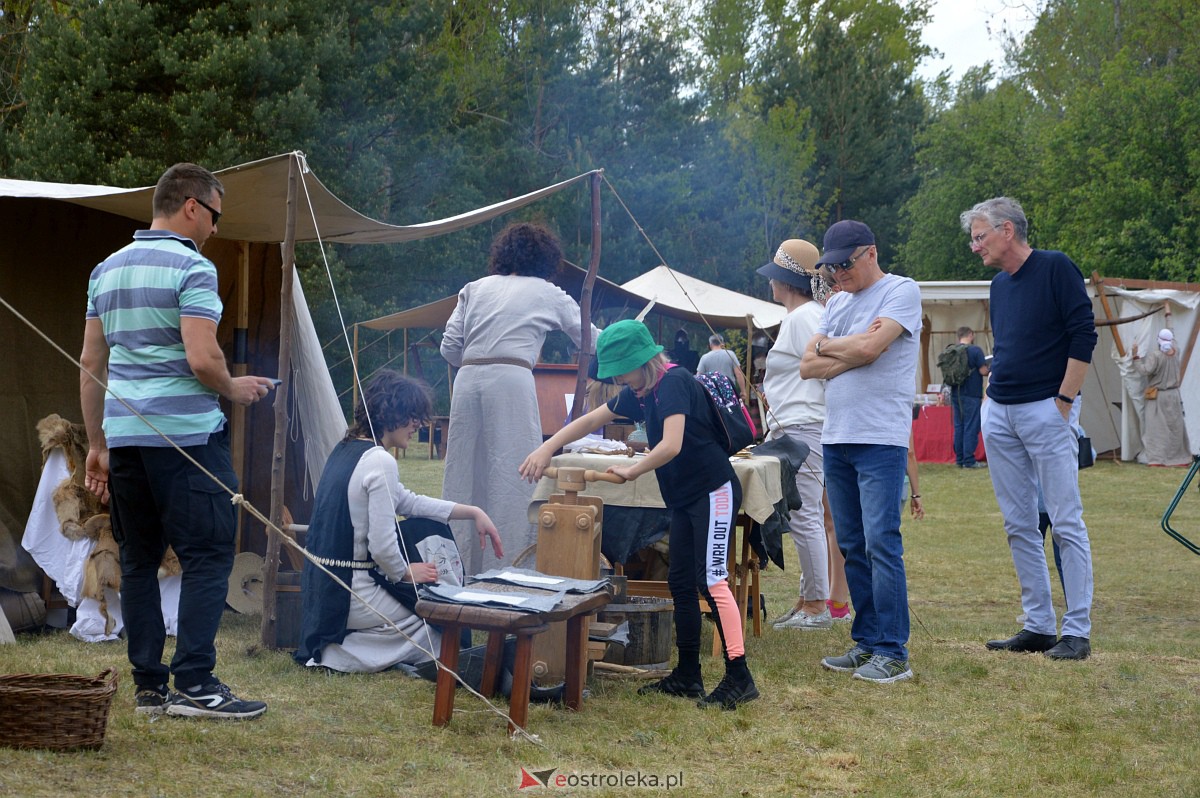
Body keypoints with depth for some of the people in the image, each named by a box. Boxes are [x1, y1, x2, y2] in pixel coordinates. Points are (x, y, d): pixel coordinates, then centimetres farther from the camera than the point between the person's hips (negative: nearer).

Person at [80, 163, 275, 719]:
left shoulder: (107, 270, 15)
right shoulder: (191, 268, -8)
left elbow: (91, 366, 16)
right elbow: (202, 359, -18)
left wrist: (97, 444, 19)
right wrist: (236, 389, 1)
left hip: (123, 436, 8)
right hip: (186, 434, -7)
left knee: (138, 559, 11)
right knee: (207, 554, -4)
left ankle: (148, 685, 12)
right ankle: (193, 683, -9)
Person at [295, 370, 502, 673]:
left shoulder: (345, 449, 9)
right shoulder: (380, 462, -20)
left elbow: (407, 502, 19)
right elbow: (382, 547, -22)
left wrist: (473, 512, 16)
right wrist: (406, 572, -1)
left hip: (321, 588, 8)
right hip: (350, 596, -8)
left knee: (430, 530, 19)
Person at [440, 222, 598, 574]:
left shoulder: (475, 289, 20)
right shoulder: (548, 294, 14)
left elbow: (449, 349, 14)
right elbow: (591, 339, 23)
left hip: (468, 380, 4)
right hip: (512, 380, -4)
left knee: (465, 472, 8)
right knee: (512, 475, -1)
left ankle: (459, 568, 11)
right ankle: (506, 567, -2)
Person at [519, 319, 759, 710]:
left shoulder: (673, 384, -18)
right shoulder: (641, 393, 11)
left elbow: (671, 446, -28)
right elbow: (590, 421, 18)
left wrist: (630, 472, -15)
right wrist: (546, 448, 10)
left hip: (714, 493, -10)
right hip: (685, 499, 10)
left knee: (711, 581, -14)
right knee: (680, 583, 10)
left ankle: (739, 678, -15)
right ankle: (688, 677, 17)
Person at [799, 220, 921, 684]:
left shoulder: (901, 291, -3)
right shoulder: (836, 303, 19)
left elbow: (870, 346, -17)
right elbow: (808, 367, 10)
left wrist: (827, 346, 1)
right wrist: (852, 354, -5)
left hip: (881, 440, -7)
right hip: (836, 438, 7)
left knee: (881, 544, -11)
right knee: (853, 548, 9)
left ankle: (893, 654, -8)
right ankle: (867, 644, 15)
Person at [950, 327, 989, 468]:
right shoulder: (975, 350, -11)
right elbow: (983, 371, -13)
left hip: (955, 394, 6)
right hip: (971, 395, -6)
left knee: (958, 426, 10)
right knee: (971, 427, -2)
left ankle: (959, 459, 12)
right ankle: (969, 460, -4)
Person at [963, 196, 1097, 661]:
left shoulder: (1055, 269, -7)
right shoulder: (1000, 284, 15)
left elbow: (1083, 336, -11)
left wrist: (1062, 402, -12)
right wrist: (994, 399, 13)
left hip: (1045, 412, -8)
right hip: (998, 415, 8)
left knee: (1066, 524, -6)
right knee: (1019, 526, 8)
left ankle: (1077, 632, -4)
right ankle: (1039, 626, 13)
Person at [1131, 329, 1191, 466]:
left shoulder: (1155, 356, -18)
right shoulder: (1175, 354, 2)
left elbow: (1145, 371, -25)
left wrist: (1135, 357, -19)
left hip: (1157, 397, -5)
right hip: (1173, 395, 5)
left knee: (1156, 427, -4)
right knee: (1175, 427, 13)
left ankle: (1157, 458, -10)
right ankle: (1180, 457, 22)